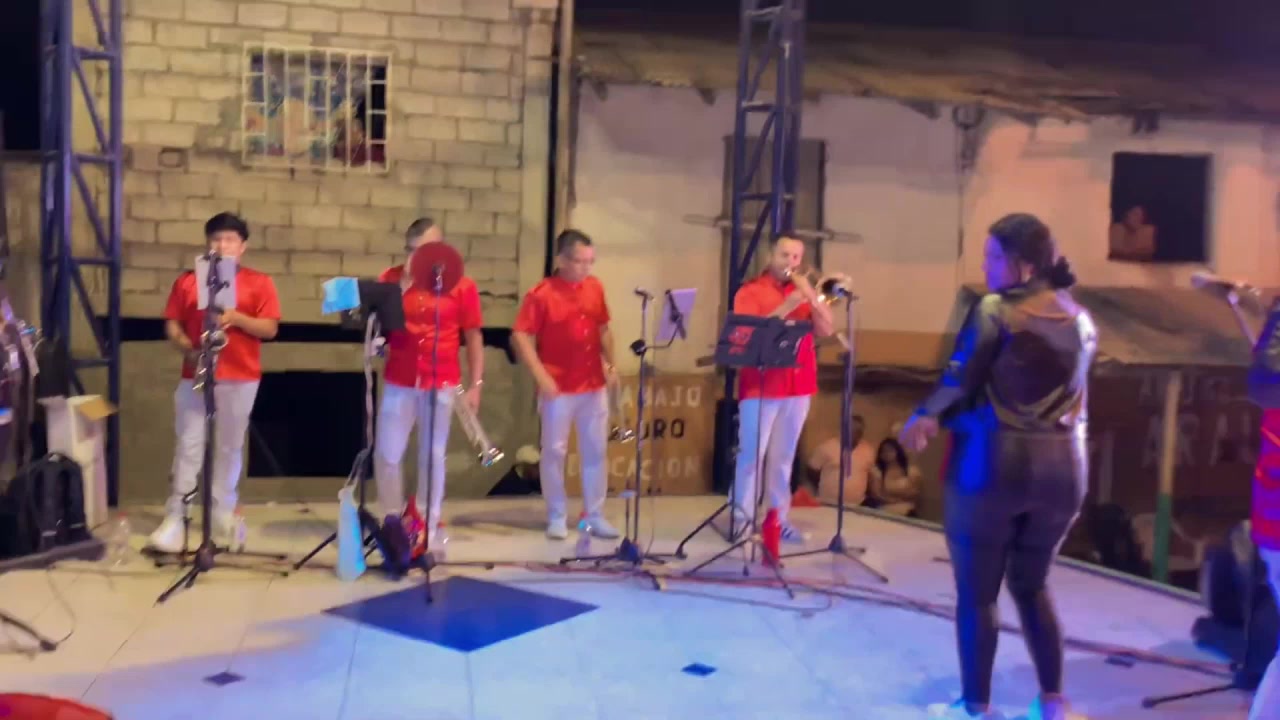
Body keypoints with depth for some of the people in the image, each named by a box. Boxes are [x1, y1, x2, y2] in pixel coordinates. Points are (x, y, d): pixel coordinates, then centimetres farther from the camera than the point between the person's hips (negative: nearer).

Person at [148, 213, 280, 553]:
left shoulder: (259, 283, 3)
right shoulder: (187, 281, 8)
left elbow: (270, 329, -2)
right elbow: (172, 325, 6)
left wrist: (236, 317, -17)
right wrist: (188, 349, -12)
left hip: (240, 378, -1)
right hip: (195, 375, 1)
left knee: (229, 447, 6)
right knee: (188, 446, -1)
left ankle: (223, 516, 17)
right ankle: (174, 520, 1)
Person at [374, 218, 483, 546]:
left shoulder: (462, 285, -1)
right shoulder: (392, 277, 3)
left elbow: (473, 338, 3)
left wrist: (475, 384, -2)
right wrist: (403, 284, -13)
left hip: (442, 384, -1)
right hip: (399, 381, 2)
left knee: (432, 456, 5)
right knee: (386, 454, 2)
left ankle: (429, 525, 17)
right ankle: (392, 520, 20)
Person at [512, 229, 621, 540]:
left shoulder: (595, 288, 6)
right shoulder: (541, 294, -10)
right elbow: (520, 336, -13)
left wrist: (610, 363, 6)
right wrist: (540, 375, -19)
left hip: (594, 385, 5)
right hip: (558, 388, -5)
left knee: (595, 451, 9)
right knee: (554, 451, 3)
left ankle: (595, 516, 20)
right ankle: (556, 518, 15)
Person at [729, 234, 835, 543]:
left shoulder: (804, 291, 13)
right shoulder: (751, 290, 0)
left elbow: (826, 330, 4)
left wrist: (811, 296, -9)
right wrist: (786, 308, -19)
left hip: (799, 384, 5)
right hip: (761, 384, -4)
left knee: (784, 456, 9)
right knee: (751, 453, -4)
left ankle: (780, 518, 14)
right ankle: (740, 518, 1)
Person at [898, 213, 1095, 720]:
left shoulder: (995, 310, -10)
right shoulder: (1081, 320, 9)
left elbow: (959, 385, -12)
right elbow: (1073, 395, 17)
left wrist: (925, 417, 4)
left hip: (991, 465, -6)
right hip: (1063, 469, 6)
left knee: (977, 592, 7)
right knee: (1032, 585, 21)